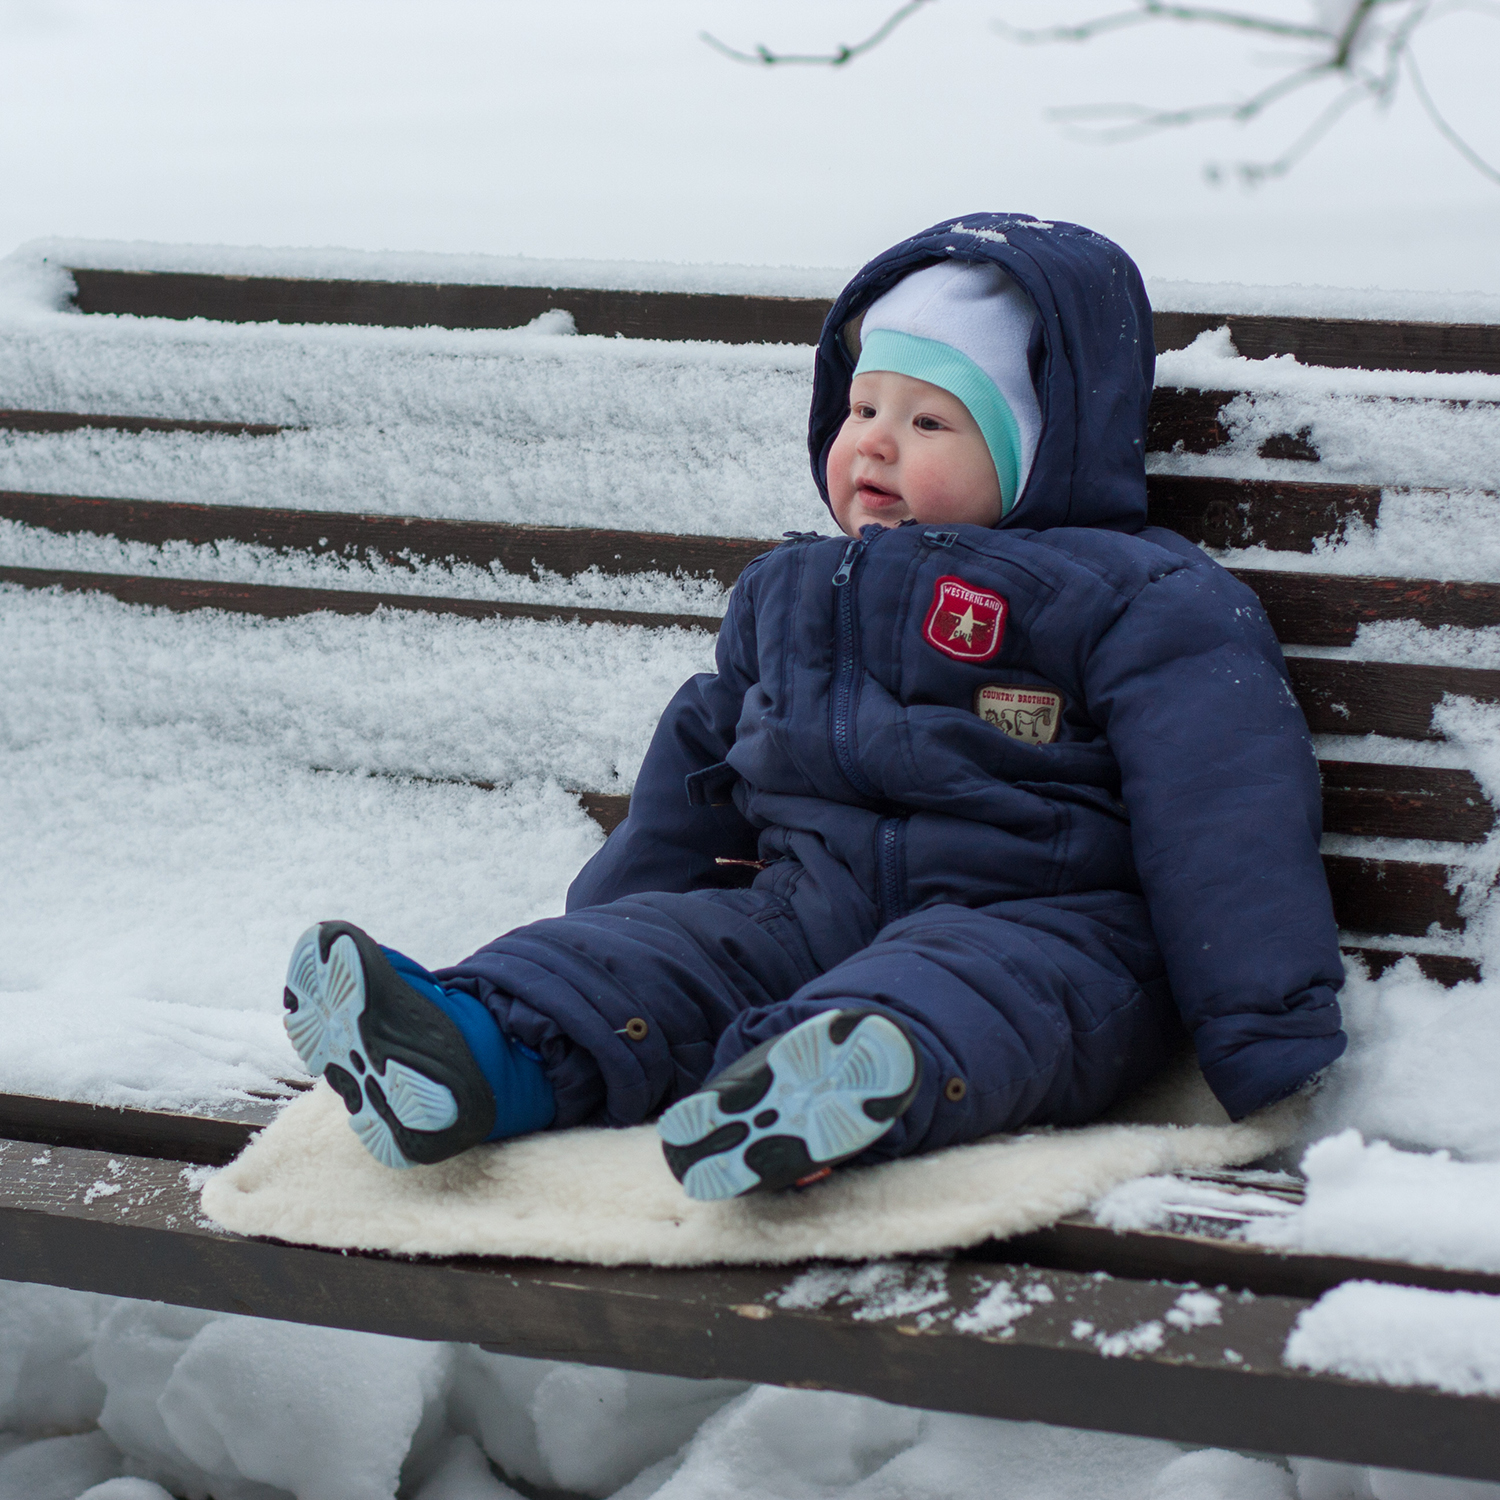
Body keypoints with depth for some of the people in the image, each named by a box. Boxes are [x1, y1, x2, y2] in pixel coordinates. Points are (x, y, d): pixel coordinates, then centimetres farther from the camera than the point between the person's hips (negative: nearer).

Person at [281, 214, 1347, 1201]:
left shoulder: (1134, 600, 0)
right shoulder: (787, 594, 22)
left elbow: (1226, 807, -7)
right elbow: (700, 764, 32)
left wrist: (1264, 1032, -15)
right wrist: (606, 925, 33)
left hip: (1035, 921, -5)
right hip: (805, 903, 6)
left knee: (963, 991, -38)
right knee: (663, 949, -20)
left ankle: (866, 1075, -68)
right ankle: (487, 1054, -43)